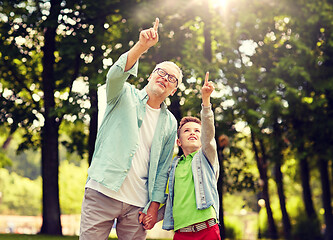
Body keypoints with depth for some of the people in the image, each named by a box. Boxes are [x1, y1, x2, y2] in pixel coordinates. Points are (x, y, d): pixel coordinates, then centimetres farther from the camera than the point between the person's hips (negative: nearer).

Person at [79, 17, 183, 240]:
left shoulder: (170, 123, 15)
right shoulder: (126, 95, 7)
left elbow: (163, 168, 13)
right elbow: (116, 74, -17)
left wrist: (155, 205, 3)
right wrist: (142, 46, -31)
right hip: (103, 191, -3)